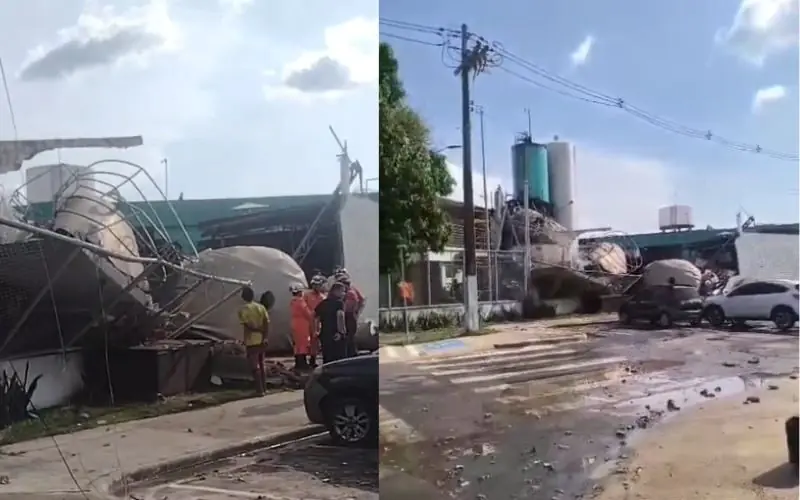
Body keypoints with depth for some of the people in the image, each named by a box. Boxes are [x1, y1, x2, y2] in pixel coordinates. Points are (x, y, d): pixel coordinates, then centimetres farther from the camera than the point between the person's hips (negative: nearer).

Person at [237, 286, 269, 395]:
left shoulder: (243, 309, -8)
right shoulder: (261, 307, 4)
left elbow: (247, 326, -17)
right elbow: (267, 323, -5)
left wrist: (257, 329, -5)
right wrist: (265, 337, -9)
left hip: (251, 341, -5)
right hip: (261, 340, 5)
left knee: (255, 367, 1)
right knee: (261, 364, 16)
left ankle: (260, 390, 0)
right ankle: (264, 388, 19)